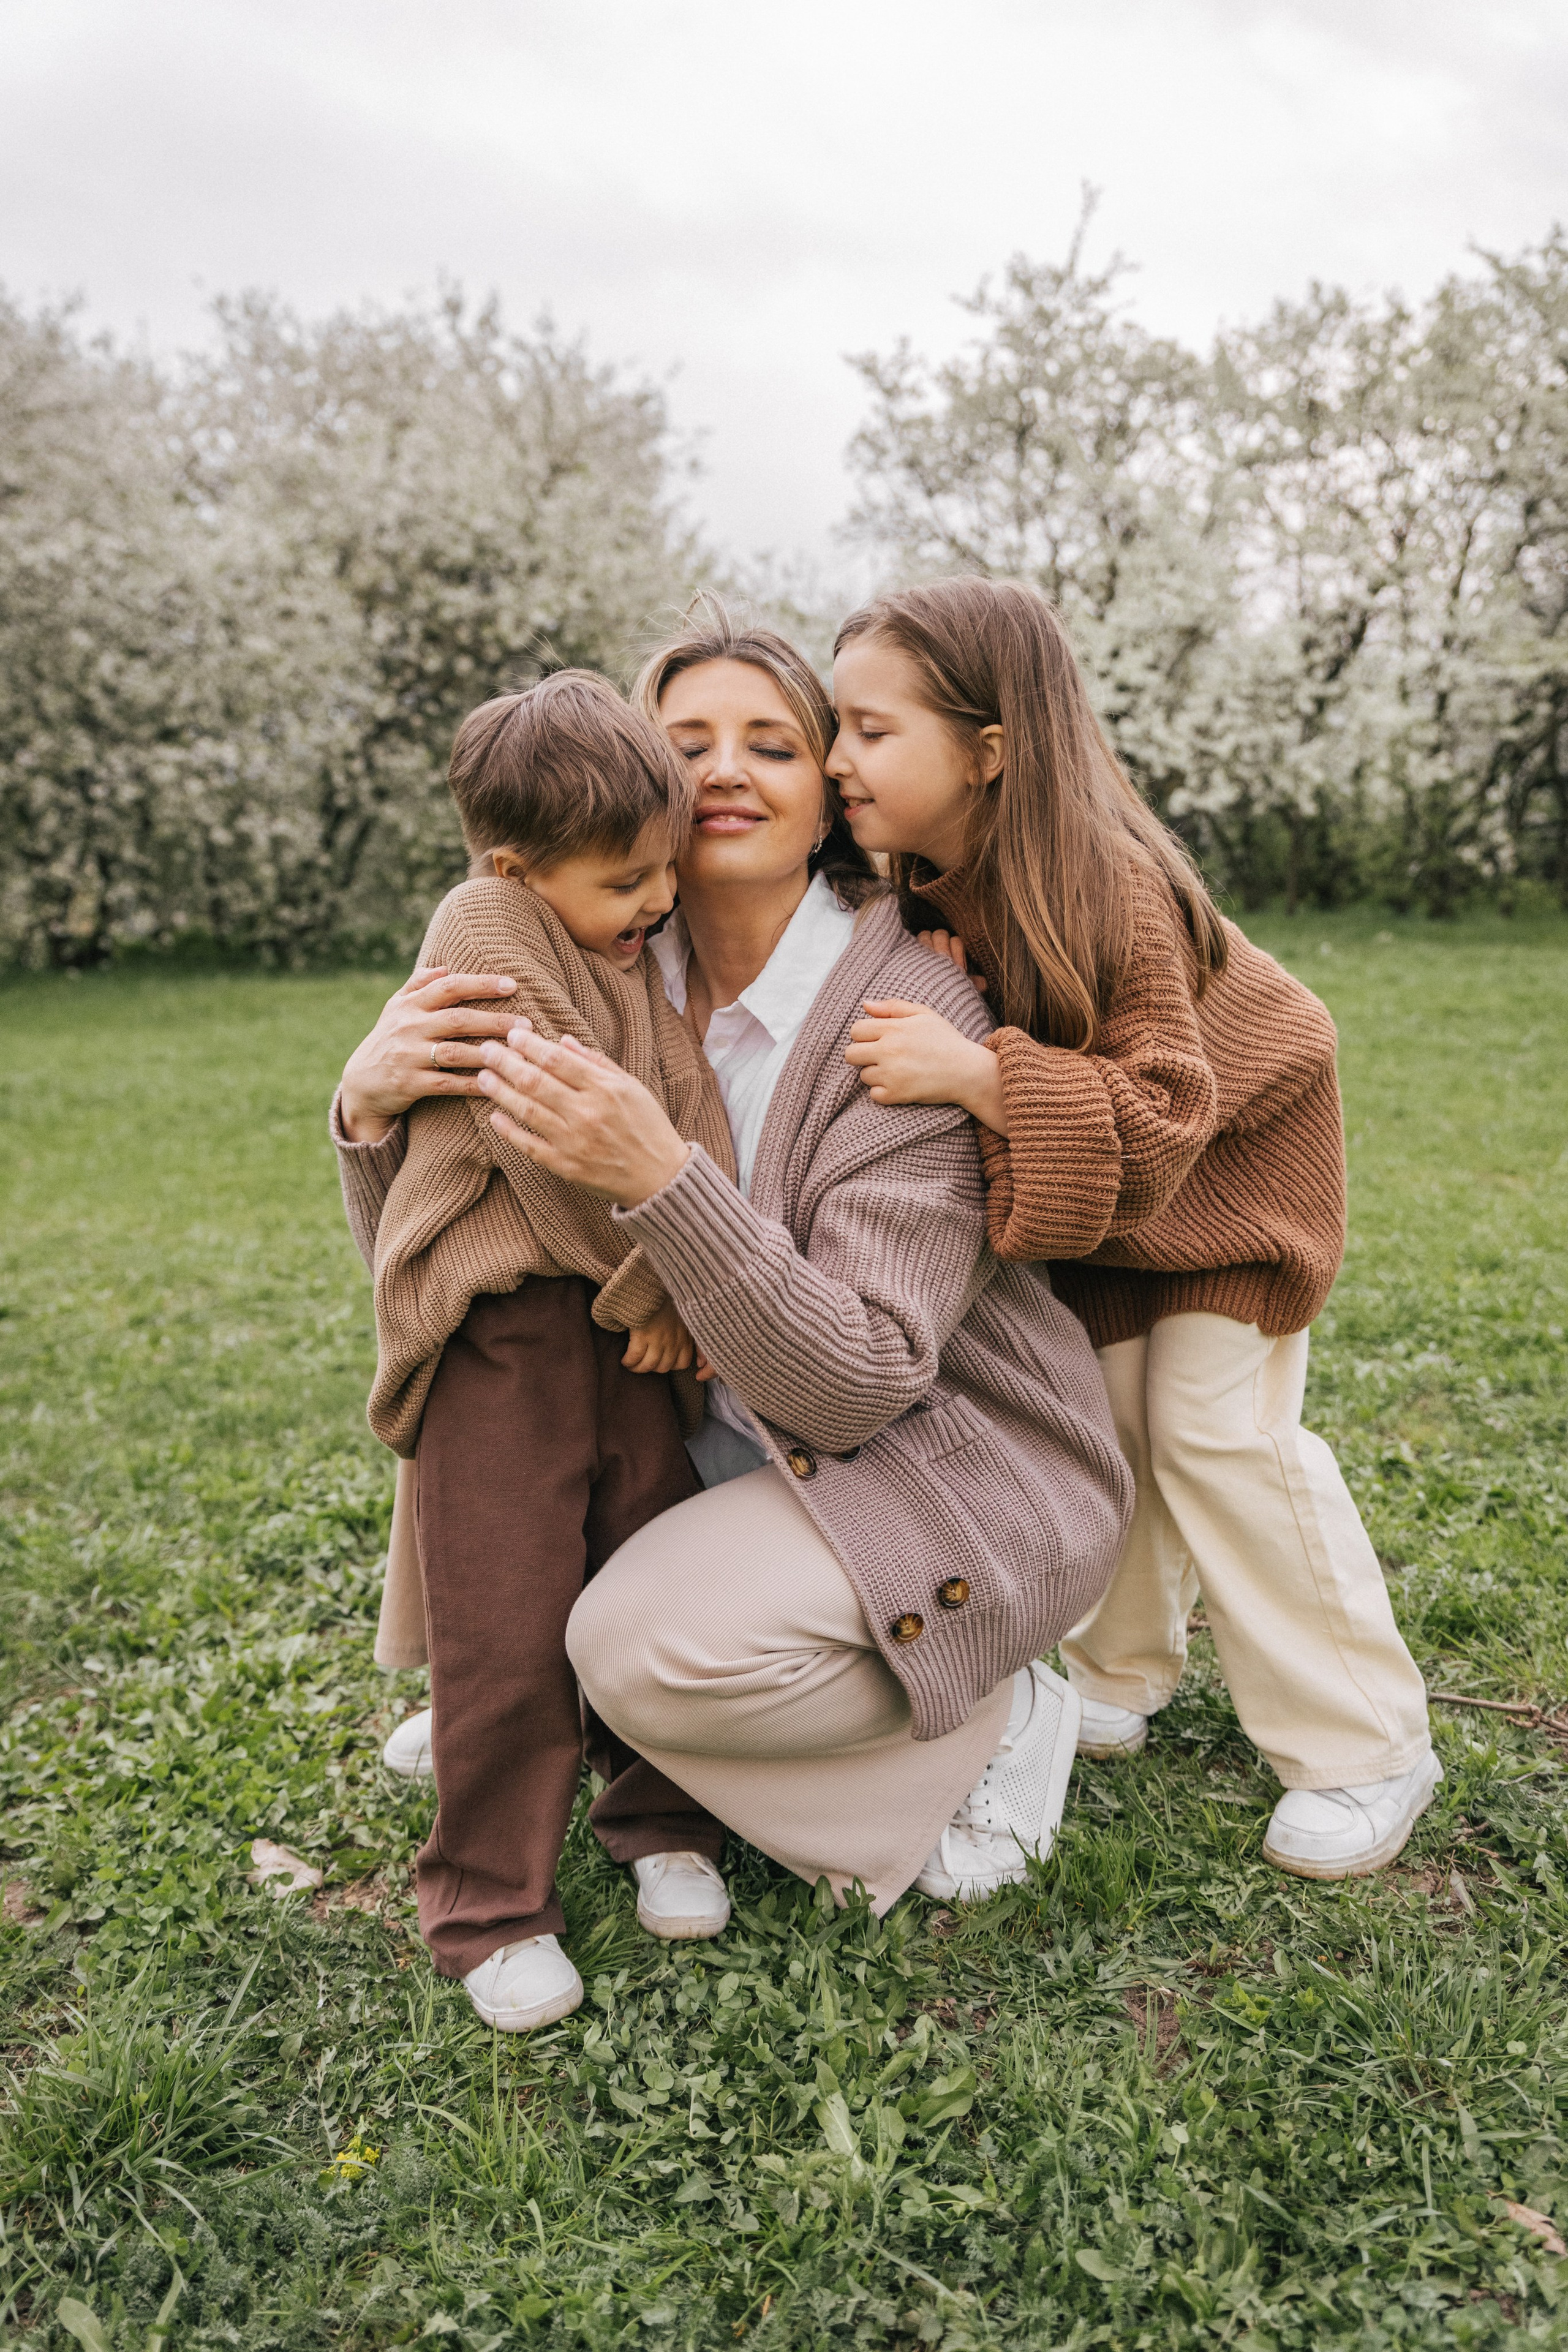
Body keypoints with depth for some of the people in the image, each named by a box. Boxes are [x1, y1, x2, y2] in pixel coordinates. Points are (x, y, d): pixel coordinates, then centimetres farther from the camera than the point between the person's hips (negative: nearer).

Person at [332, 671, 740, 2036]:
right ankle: (492, 1906, 17)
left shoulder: (644, 950, 13)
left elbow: (692, 1118, 10)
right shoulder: (487, 932, -12)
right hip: (503, 1323, -7)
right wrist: (653, 1282, -12)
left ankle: (663, 1821, 33)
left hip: (631, 1314, 7)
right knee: (508, 1626, -1)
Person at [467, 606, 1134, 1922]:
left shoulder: (912, 1012, -22)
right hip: (754, 1450, 7)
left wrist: (659, 1180, -40)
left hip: (970, 1475, -6)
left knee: (647, 1645, -25)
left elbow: (860, 1387, -27)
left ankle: (991, 1723, 0)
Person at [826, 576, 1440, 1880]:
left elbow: (1159, 1122, -40)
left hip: (1234, 1146, -6)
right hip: (1090, 1180, 6)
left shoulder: (1111, 888, -37)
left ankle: (1367, 1747, 6)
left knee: (1215, 1427, -10)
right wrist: (921, 992, -27)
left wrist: (978, 1072, -54)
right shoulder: (919, 881, -16)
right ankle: (1124, 1673, 26)